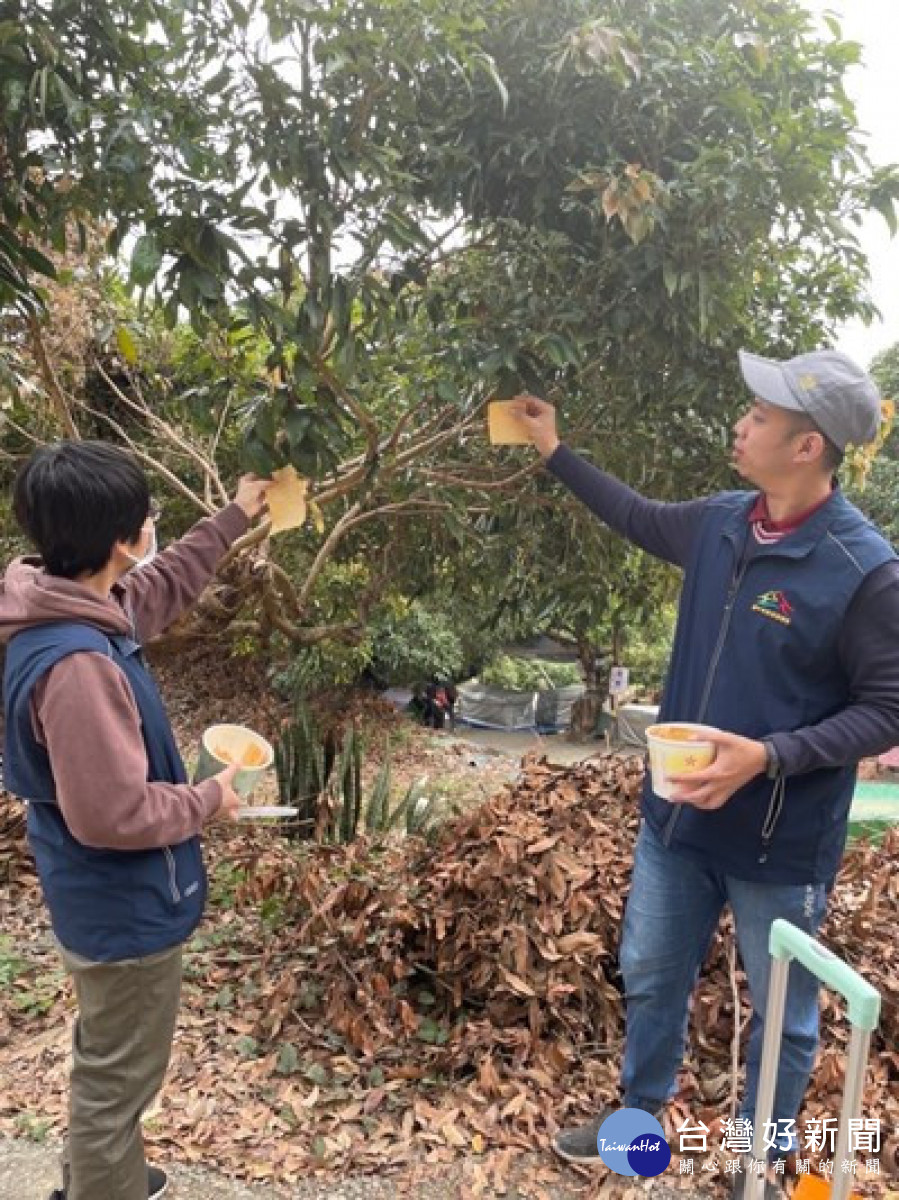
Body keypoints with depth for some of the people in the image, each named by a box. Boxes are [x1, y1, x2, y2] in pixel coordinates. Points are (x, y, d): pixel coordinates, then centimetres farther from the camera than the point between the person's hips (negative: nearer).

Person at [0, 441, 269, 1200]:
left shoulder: (80, 611, -4)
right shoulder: (77, 664, -34)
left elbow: (163, 587, 16)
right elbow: (112, 813, -32)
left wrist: (235, 519, 19)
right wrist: (210, 801, -16)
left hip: (110, 898, 10)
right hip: (124, 907, -10)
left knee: (107, 1064, 31)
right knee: (119, 1079, 12)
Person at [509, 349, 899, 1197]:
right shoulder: (720, 524, -3)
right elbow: (641, 519, 17)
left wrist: (768, 755, -27)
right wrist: (555, 452, 21)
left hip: (780, 840, -5)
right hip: (677, 815, 6)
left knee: (781, 1017, 18)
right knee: (650, 979, 22)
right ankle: (640, 1118, 48)